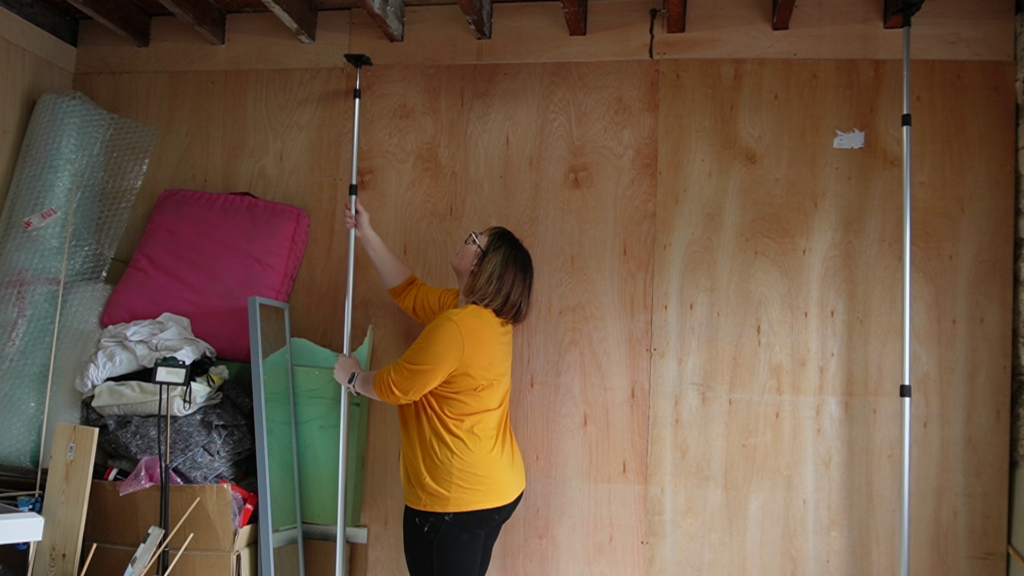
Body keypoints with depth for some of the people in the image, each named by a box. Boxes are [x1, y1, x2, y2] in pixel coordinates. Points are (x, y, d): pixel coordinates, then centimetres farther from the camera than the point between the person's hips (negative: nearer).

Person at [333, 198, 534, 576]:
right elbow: (410, 292, 16)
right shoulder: (487, 316, 6)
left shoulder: (456, 326, -24)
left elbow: (395, 386, -15)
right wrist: (366, 235, 16)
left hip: (455, 496, -9)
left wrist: (353, 377, 5)